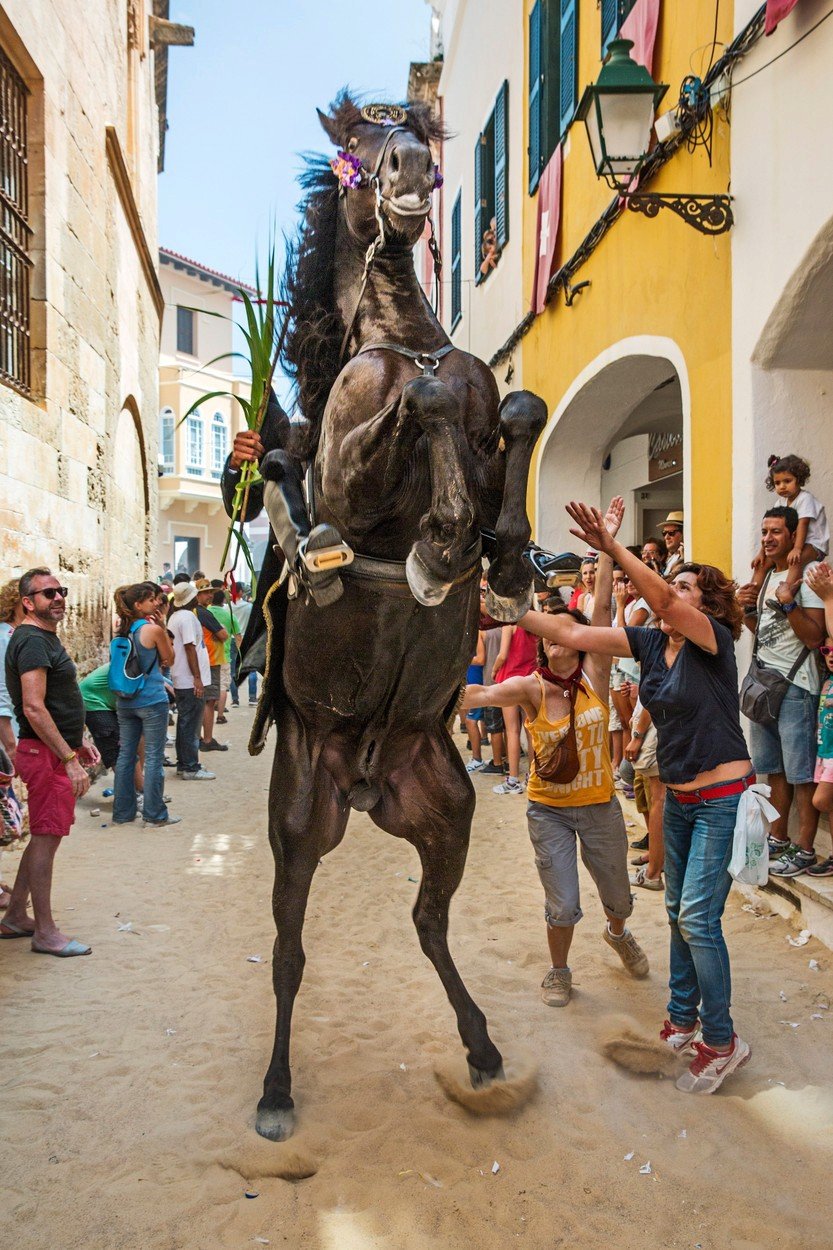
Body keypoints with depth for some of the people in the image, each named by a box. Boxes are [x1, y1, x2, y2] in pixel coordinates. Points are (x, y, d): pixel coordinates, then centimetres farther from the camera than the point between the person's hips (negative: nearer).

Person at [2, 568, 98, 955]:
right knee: (45, 838, -4)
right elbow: (34, 709, -24)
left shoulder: (46, 638, 17)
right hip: (47, 754, -10)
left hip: (55, 752, 10)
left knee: (44, 836, 16)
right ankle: (45, 933, 5)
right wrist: (69, 757, -25)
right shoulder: (32, 641, -15)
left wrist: (77, 745, 21)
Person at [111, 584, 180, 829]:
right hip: (152, 701, -7)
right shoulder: (154, 630, -13)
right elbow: (169, 659, 0)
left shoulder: (123, 630, 6)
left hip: (125, 701, 7)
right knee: (153, 758, 1)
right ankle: (154, 815, 7)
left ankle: (123, 812, 20)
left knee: (126, 755, 12)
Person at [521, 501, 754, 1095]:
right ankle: (683, 1020, 31)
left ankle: (722, 1041, 10)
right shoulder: (650, 642, 2)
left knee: (698, 917, -7)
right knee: (679, 912, 16)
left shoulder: (714, 640, -16)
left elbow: (665, 602, -36)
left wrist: (611, 546, -41)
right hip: (678, 795, 7)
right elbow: (573, 634, -5)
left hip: (723, 796, -7)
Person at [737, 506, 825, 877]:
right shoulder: (766, 577, 15)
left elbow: (814, 637, -17)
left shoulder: (806, 576, -11)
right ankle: (778, 839, 27)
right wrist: (748, 610, 6)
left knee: (801, 773, -2)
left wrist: (789, 603, -26)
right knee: (773, 768, 16)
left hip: (795, 686, -9)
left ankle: (804, 849, 5)